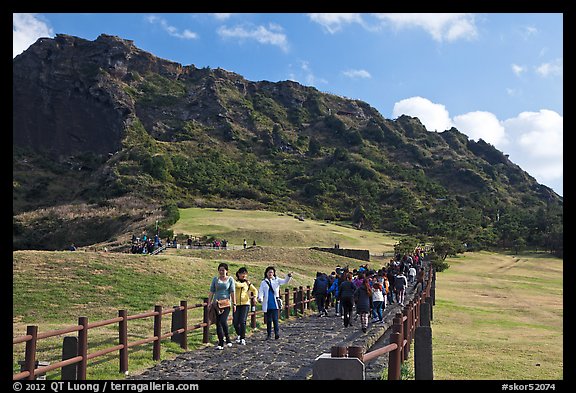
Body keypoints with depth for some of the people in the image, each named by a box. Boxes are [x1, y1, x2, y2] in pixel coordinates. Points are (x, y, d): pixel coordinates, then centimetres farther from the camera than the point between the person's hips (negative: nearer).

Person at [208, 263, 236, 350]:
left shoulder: (230, 279, 4)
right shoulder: (215, 279, 9)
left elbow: (232, 292, 2)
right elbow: (211, 292, 9)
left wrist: (234, 304, -3)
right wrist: (209, 303, 4)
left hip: (226, 303, -3)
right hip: (216, 303, 3)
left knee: (223, 321, -18)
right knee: (218, 323, 3)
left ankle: (228, 339, 3)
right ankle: (220, 343, 11)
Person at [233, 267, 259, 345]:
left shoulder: (248, 283, 10)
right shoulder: (235, 281, 2)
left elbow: (255, 290, 14)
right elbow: (237, 285, -21)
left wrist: (254, 297, -5)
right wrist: (245, 283, -7)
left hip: (245, 304, 0)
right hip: (236, 304, 0)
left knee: (242, 321, -10)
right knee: (235, 322, -1)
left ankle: (243, 338, -1)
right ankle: (239, 335, 27)